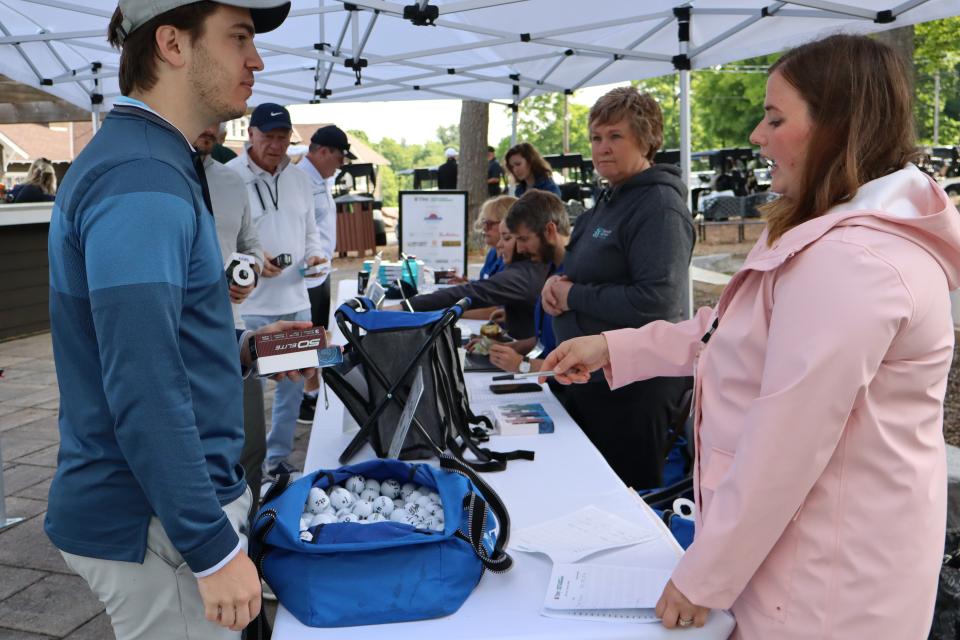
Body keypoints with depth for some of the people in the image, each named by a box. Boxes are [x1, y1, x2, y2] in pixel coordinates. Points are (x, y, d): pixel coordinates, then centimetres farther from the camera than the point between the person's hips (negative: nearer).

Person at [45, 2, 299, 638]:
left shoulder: (158, 161, 11)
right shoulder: (140, 181, -21)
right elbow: (145, 394, -27)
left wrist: (241, 346, 8)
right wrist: (215, 549, -22)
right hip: (159, 526, -10)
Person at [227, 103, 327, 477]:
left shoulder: (300, 180, 12)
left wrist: (314, 254, -1)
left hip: (296, 302, 7)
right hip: (250, 308, -6)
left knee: (293, 386, 14)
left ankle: (278, 457, 29)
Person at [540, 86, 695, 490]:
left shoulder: (659, 207, -18)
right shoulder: (611, 200, 11)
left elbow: (657, 301, -28)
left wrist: (572, 294, -19)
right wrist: (557, 282, -2)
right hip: (591, 378, 10)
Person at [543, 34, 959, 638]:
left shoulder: (849, 260, -28)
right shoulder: (844, 232, 8)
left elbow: (783, 448, -28)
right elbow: (739, 335, 14)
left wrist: (704, 577, -18)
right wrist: (614, 347, 11)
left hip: (827, 584, -9)